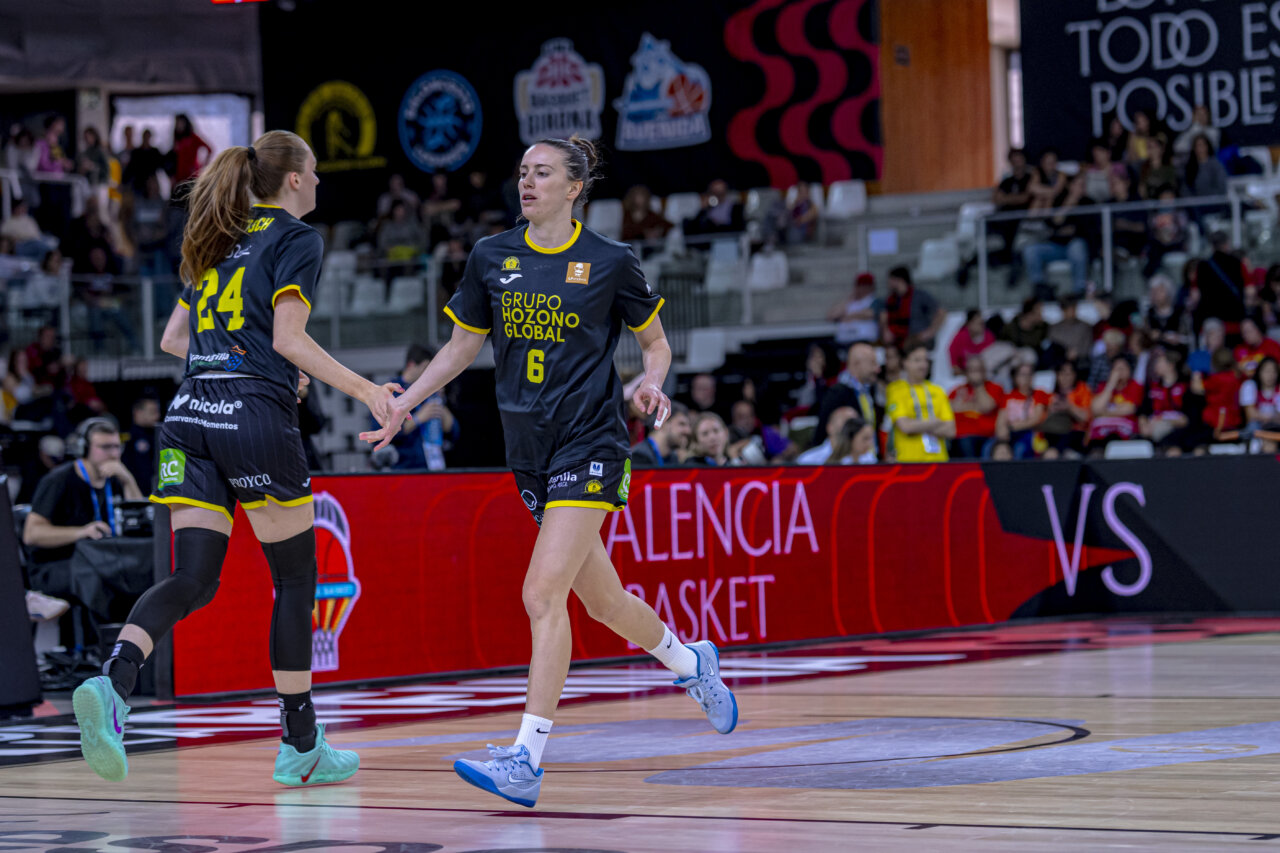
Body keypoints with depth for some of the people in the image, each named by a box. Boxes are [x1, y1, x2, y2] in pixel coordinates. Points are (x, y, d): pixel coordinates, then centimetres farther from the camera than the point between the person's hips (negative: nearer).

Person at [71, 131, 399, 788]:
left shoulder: (221, 242, 21)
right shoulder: (297, 240, 0)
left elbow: (171, 339, 23)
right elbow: (289, 338, -12)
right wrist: (368, 391, -12)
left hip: (191, 413, 6)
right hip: (256, 418, -6)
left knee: (193, 580, -1)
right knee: (295, 579, 7)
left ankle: (111, 683, -28)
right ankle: (300, 748, 11)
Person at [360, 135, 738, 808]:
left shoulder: (610, 262, -4)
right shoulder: (491, 258, 6)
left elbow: (655, 341, 8)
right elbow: (462, 347, 16)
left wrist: (652, 384, -12)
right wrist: (400, 405, 8)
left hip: (589, 445, -5)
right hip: (529, 449, 5)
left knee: (543, 594, -16)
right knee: (601, 598, 15)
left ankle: (526, 760, -16)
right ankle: (690, 664, 44)